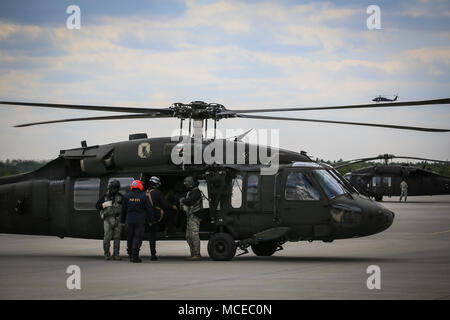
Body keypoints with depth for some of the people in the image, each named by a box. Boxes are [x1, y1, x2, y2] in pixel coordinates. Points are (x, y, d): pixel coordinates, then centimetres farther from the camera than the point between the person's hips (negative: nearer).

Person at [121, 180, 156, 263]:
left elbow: (123, 209, 9)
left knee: (130, 238, 14)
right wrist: (152, 220, 10)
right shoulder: (144, 197, -5)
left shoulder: (127, 196, 3)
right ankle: (135, 256, -9)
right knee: (138, 238, -2)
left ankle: (130, 255, 19)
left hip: (129, 221, 3)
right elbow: (149, 209, 0)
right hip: (140, 221, -3)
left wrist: (122, 220, 19)